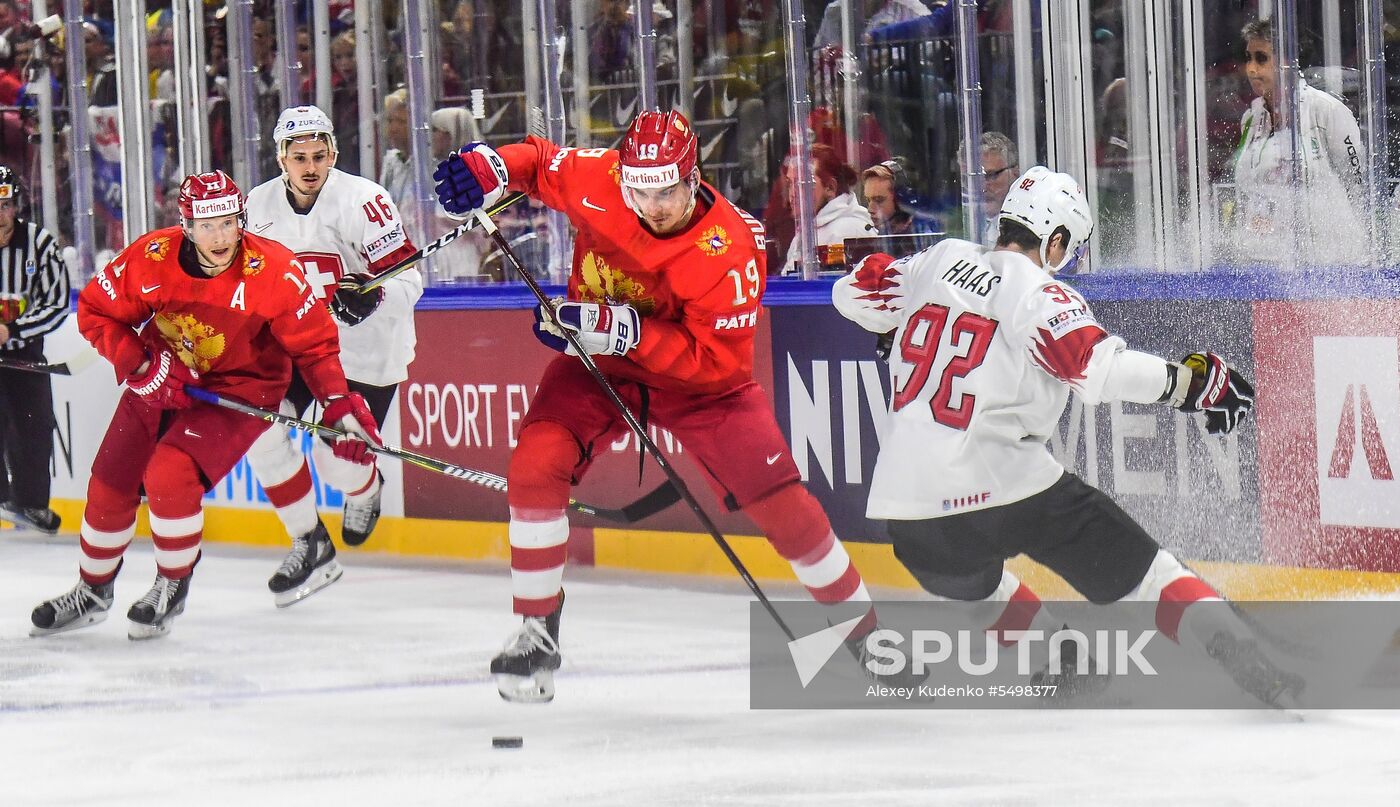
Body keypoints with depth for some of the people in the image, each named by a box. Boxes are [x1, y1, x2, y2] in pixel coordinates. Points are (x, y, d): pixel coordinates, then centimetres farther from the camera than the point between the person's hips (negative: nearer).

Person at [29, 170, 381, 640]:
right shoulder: (151, 258, -21)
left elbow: (313, 343, -14)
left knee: (169, 475, -24)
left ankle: (172, 588, 0)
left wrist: (341, 407, -22)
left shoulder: (273, 271, -26)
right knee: (111, 482, 7)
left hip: (239, 387, -4)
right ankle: (92, 592, 33)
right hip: (161, 382, 4)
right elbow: (95, 310, -8)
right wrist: (141, 365, -20)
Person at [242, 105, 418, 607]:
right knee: (261, 429, -11)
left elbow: (408, 279, -22)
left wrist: (370, 294, -41)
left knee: (337, 457, -11)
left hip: (365, 347, -6)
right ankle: (310, 546, 4)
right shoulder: (260, 205, -1)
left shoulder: (362, 200, -19)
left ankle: (366, 490, 30)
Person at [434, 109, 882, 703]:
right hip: (597, 361, 3)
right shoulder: (597, 179, -21)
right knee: (536, 463, -19)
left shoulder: (729, 247, -30)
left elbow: (719, 360, -30)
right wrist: (489, 168, -22)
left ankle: (861, 619, 11)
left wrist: (625, 330, -38)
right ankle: (537, 632, -4)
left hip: (696, 381, -2)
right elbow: (539, 164, 0)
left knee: (777, 497, -9)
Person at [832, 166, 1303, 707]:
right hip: (1006, 487, -5)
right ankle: (1249, 667, -8)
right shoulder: (1038, 295, -6)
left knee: (970, 580, 37)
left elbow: (854, 292, 24)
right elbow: (1095, 365, -22)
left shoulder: (940, 261, 10)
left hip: (907, 498, 5)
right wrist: (1187, 380, -17)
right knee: (1140, 572, 2)